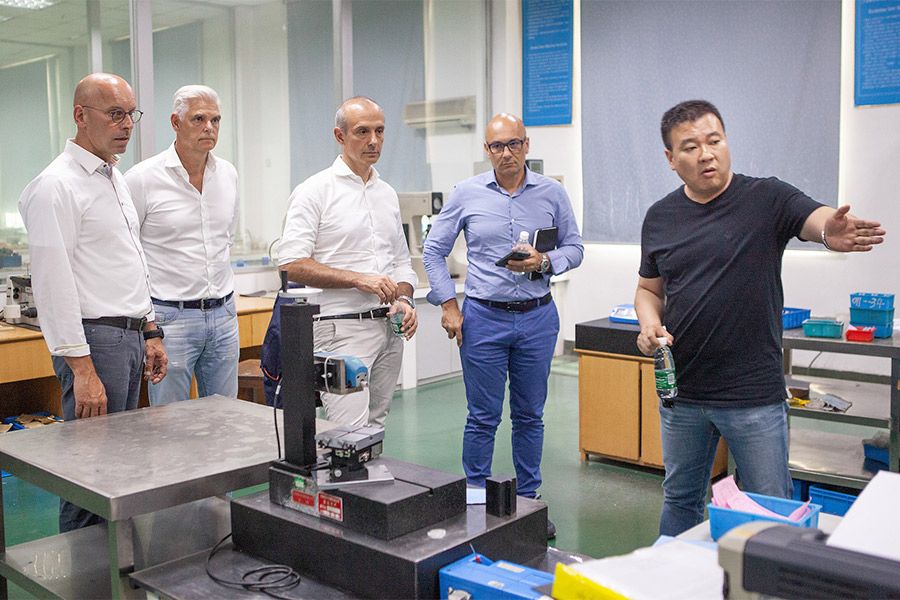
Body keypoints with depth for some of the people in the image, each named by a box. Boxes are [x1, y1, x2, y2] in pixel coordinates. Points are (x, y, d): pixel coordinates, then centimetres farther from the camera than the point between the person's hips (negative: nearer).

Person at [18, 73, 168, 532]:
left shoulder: (116, 179, 16)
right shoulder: (57, 187, -13)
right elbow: (53, 285, -18)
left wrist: (150, 332, 19)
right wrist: (82, 369, -21)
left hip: (130, 338, 9)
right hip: (94, 339, -9)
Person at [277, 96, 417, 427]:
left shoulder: (387, 193, 16)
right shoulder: (315, 191, -5)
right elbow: (291, 264, -13)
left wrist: (405, 300, 2)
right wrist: (359, 279, -18)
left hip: (388, 329, 7)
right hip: (342, 329, -7)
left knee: (375, 429, 12)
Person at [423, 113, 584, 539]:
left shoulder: (552, 193, 2)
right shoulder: (466, 194, -1)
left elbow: (574, 247, 6)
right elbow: (434, 250, 4)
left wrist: (545, 262, -15)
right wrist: (447, 304, -3)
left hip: (537, 317, 2)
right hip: (484, 317, -1)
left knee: (529, 415, 12)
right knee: (483, 417, 5)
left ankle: (528, 500, 26)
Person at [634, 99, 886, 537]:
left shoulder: (766, 199, -7)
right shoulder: (660, 217, 4)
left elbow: (814, 217, -26)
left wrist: (832, 230, -50)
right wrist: (649, 325, -8)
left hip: (754, 394, -3)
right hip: (681, 392, 4)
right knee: (680, 500, 19)